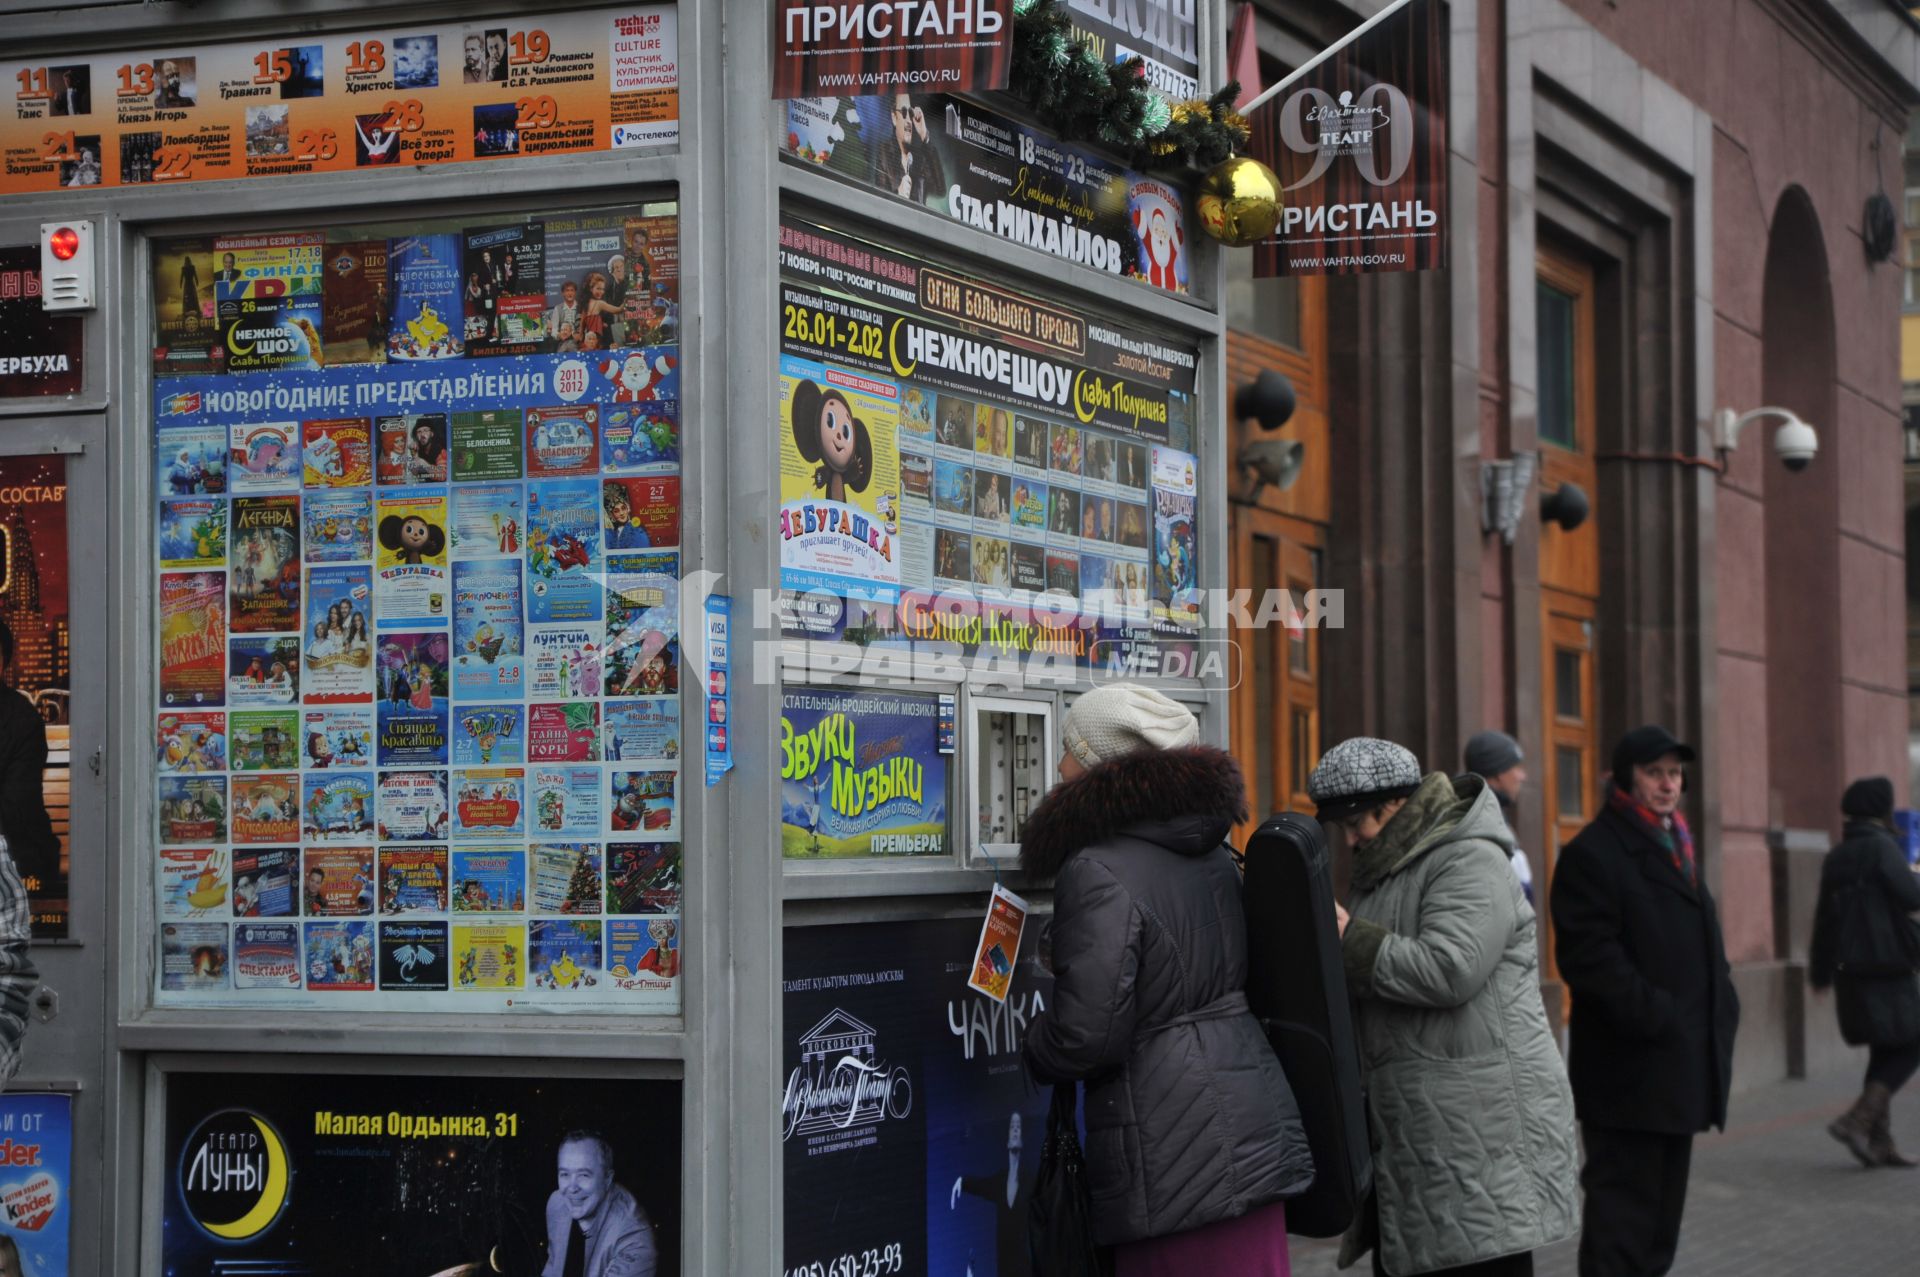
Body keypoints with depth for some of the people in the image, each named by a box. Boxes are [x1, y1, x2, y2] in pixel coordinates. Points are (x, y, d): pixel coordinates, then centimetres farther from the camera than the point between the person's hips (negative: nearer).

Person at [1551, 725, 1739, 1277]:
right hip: (1630, 1074, -9)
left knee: (1662, 1206, 13)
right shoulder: (1591, 854, -10)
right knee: (1622, 1210, -8)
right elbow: (1589, 957, -18)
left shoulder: (1677, 849, 20)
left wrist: (1721, 1017, 11)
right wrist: (1653, 1018, -21)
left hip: (1680, 1073, 9)